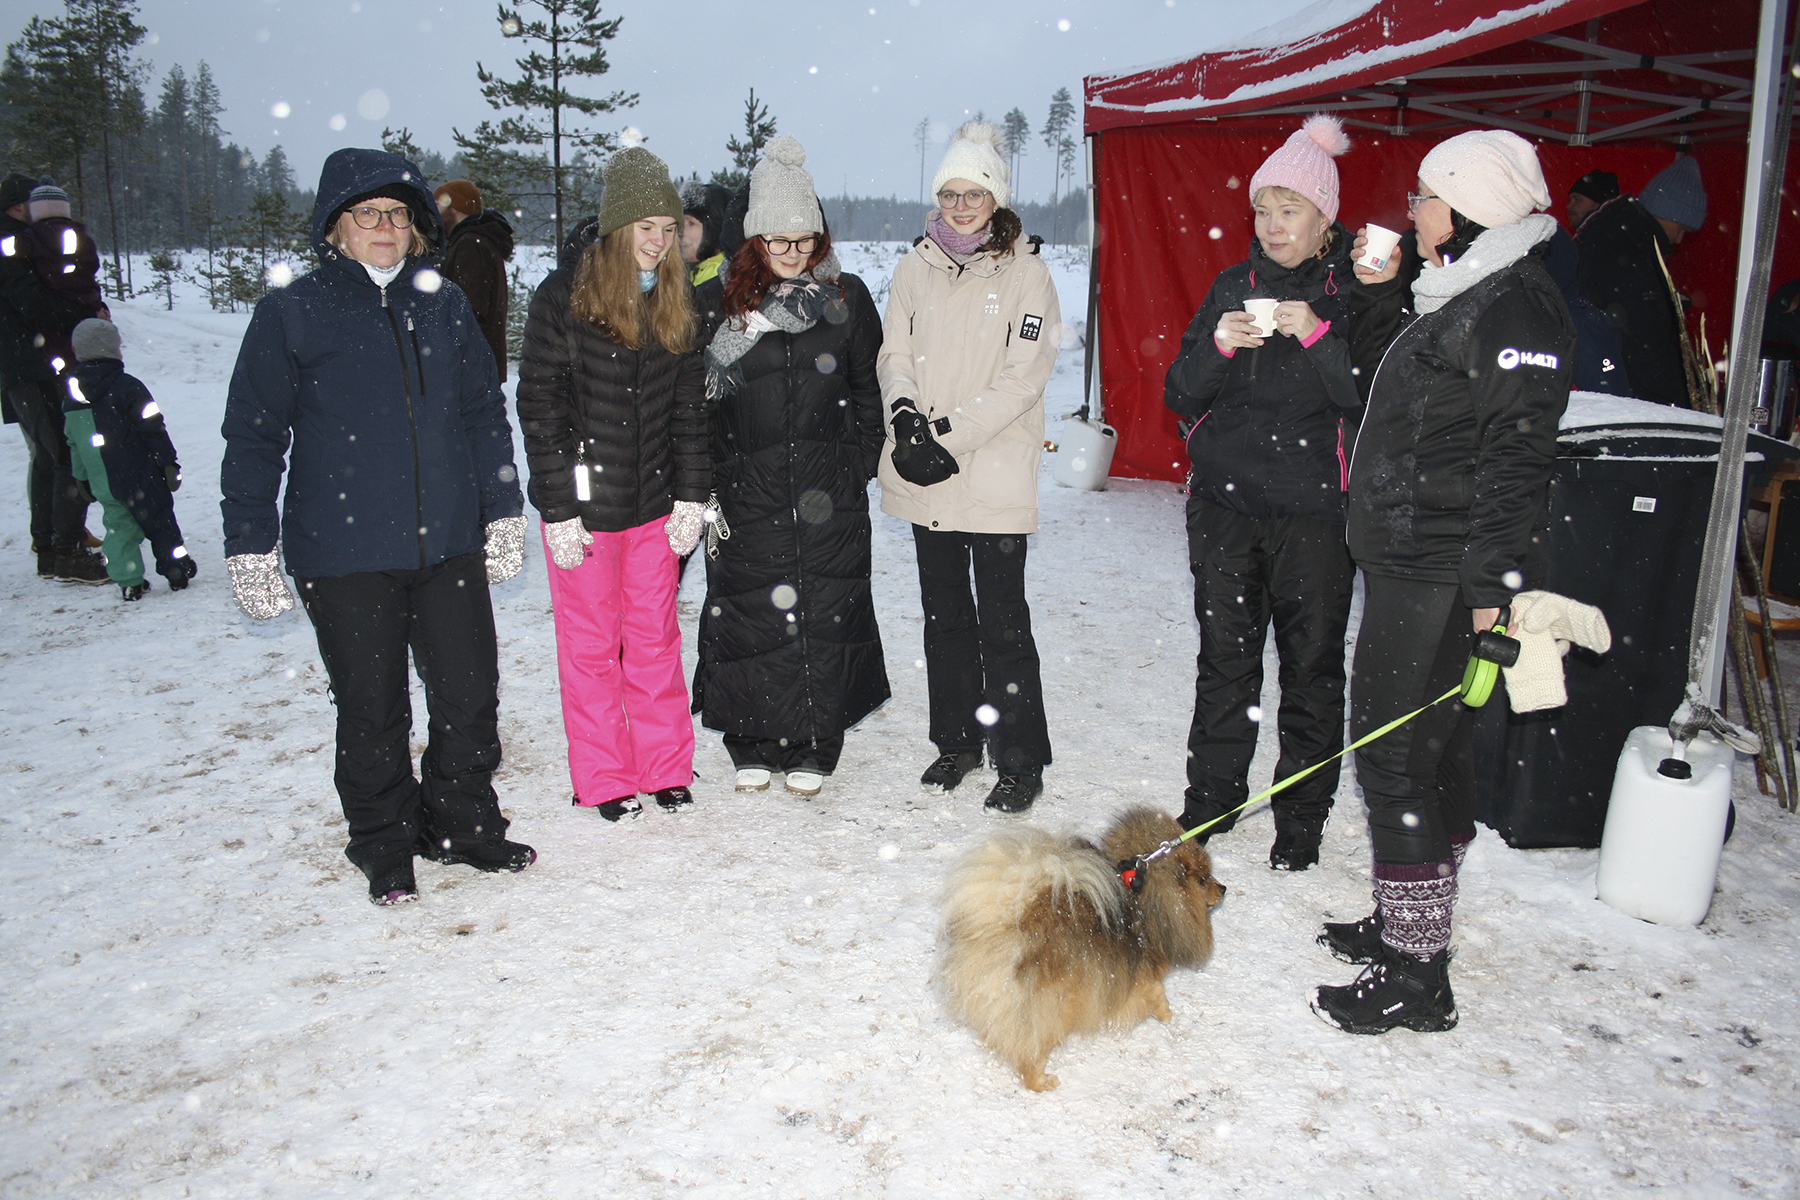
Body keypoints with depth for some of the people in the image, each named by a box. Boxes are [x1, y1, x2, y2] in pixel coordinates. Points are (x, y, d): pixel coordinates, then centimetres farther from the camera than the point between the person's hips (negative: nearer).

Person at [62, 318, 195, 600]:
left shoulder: (71, 399, 7)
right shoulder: (127, 386, -12)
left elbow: (73, 446, 14)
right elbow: (153, 429, -13)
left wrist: (84, 479, 23)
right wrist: (169, 463, -7)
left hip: (102, 484, 5)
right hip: (141, 478, -5)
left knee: (118, 527, 12)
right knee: (160, 523, 7)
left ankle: (129, 583, 10)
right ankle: (178, 572, 14)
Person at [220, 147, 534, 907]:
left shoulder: (444, 307, 9)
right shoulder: (291, 314, -1)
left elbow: (486, 415, 14)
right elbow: (253, 436, 0)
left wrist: (504, 515, 10)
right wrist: (251, 547, -2)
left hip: (449, 545, 3)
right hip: (344, 557, -3)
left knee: (471, 695, 8)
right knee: (372, 711, 9)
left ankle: (462, 825, 30)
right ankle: (385, 848, 28)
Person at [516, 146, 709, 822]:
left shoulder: (675, 303, 7)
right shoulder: (564, 297, -7)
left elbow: (689, 406, 11)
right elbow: (539, 406, -8)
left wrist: (692, 494, 5)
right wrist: (558, 507, -12)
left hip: (655, 503, 4)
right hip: (584, 503, -3)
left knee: (655, 638, 10)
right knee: (591, 644, 7)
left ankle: (665, 767, 24)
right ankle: (604, 779, 20)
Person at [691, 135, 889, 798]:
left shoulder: (847, 297, 7)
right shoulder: (718, 300, 4)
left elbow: (868, 387, 12)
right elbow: (693, 394, 4)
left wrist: (862, 459, 3)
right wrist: (699, 483, -3)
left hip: (829, 491, 1)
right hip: (746, 488, 0)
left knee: (824, 610, 2)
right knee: (748, 610, 3)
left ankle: (812, 748, 16)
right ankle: (754, 744, 19)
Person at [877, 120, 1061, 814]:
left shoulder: (1025, 275, -3)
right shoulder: (915, 269, 11)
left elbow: (1024, 375, -10)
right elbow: (894, 353, 9)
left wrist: (953, 440, -16)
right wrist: (905, 413, -12)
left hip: (995, 477, -4)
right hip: (925, 476, 5)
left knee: (1002, 622, -2)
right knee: (944, 613, 14)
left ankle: (1021, 762, 10)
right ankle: (957, 741, 28)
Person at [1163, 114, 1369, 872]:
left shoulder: (1356, 291, 0)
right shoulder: (1234, 286, 12)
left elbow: (1375, 399, -9)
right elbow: (1180, 396, 8)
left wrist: (1319, 339, -21)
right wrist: (1217, 347, -11)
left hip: (1314, 509, -3)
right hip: (1226, 503, 4)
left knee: (1311, 667, 3)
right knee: (1224, 658, 11)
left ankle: (1301, 821, 17)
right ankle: (1211, 800, 25)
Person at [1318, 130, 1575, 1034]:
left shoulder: (1516, 308, -15)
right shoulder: (1462, 295, 15)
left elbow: (1517, 459, -20)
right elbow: (1415, 385, 28)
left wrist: (1490, 583, -23)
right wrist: (1380, 294, 19)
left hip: (1438, 575, -10)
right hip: (1409, 562, 10)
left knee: (1396, 755, -6)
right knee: (1430, 750, 17)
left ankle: (1416, 979, 5)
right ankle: (1409, 926, 31)